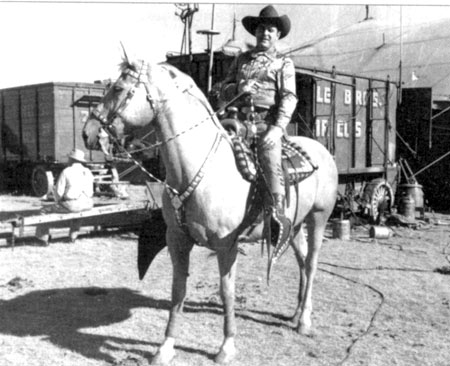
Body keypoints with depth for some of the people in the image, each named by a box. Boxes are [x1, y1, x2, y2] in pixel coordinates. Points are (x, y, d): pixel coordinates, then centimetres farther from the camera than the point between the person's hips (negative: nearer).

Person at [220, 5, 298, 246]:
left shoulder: (284, 63, 11)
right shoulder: (241, 59, 21)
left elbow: (288, 98, -1)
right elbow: (223, 90, 18)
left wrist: (278, 128, -16)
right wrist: (238, 89, -6)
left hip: (266, 121, -4)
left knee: (269, 155, -26)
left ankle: (278, 212, -23)